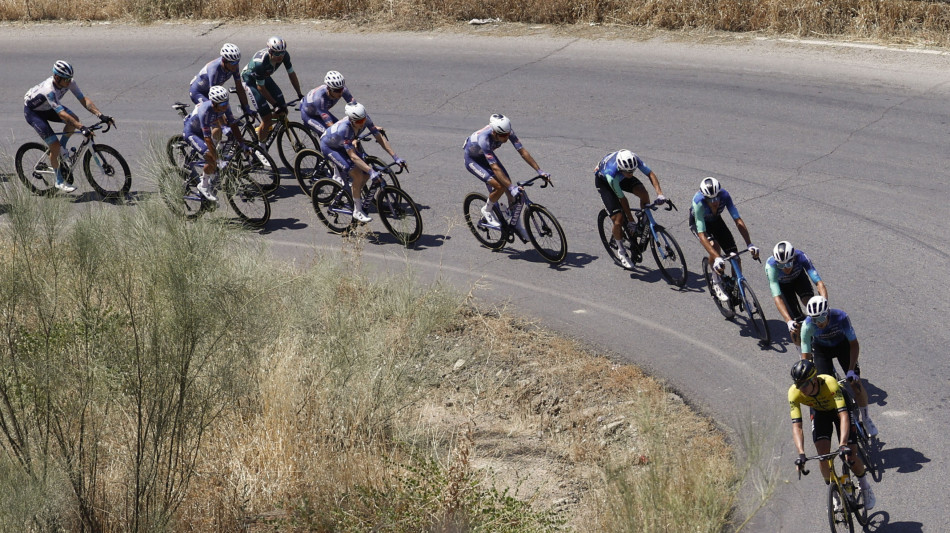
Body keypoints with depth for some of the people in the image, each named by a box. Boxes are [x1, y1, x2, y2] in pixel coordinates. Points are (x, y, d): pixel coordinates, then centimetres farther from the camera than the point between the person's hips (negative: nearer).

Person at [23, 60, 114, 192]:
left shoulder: (69, 83, -21)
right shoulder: (49, 90, -41)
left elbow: (84, 99, -23)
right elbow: (62, 114, -48)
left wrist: (100, 115, -36)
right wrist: (82, 128, -56)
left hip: (47, 107, 7)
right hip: (32, 111, -7)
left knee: (74, 120, -18)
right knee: (55, 146, -16)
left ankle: (62, 148, 7)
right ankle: (59, 181, 2)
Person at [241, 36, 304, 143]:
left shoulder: (284, 55, -24)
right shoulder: (260, 62, -40)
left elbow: (291, 74, -8)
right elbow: (261, 87, -30)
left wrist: (300, 94, -8)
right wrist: (275, 105, -27)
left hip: (264, 77, 6)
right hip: (250, 79, -6)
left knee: (283, 112, -3)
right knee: (267, 118, -14)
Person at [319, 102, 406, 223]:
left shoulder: (365, 119, -24)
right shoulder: (344, 128, -41)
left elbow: (379, 137, -19)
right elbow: (353, 156, -42)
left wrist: (396, 157, -26)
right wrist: (371, 171, -49)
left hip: (342, 145, 7)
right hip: (328, 147, -7)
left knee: (366, 173, -5)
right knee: (357, 174, -21)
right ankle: (357, 211, -9)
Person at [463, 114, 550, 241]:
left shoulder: (507, 132, -26)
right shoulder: (484, 139, -42)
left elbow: (523, 151, -23)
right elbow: (495, 168, -43)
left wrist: (540, 171, -28)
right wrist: (511, 187, -47)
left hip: (486, 155, 6)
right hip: (472, 160, -6)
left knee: (508, 184, -4)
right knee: (500, 186, -25)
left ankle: (516, 225, 11)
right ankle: (487, 210, 4)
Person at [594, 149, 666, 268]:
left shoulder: (634, 160, -34)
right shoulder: (611, 174, -41)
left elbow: (651, 173, -27)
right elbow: (622, 198, -32)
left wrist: (659, 193, -42)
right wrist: (630, 221, -24)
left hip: (620, 177, 4)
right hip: (603, 181, -4)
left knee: (644, 193, -23)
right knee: (618, 219, -14)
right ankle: (621, 251, 11)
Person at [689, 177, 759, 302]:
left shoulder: (725, 195, -33)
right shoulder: (698, 201, -41)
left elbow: (738, 220, -31)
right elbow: (702, 235, -44)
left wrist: (750, 244, -41)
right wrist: (717, 258, -53)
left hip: (715, 220, 4)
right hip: (698, 222, -4)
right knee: (714, 246, -32)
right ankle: (717, 284, -12)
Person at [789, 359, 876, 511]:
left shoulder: (829, 383, -42)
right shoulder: (794, 393, -33)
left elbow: (843, 416, -47)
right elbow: (796, 426, -35)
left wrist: (843, 444, -59)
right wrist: (801, 454, -48)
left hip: (840, 408, -2)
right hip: (820, 412, 2)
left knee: (851, 455, -11)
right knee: (823, 453, -16)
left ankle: (864, 487, 19)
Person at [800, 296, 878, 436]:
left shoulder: (841, 317, -36)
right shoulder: (807, 326, -34)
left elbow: (854, 344, -26)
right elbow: (805, 356, -28)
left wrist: (851, 370, -32)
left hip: (842, 344, 0)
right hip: (821, 348, 0)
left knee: (856, 383, -8)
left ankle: (865, 418, 15)